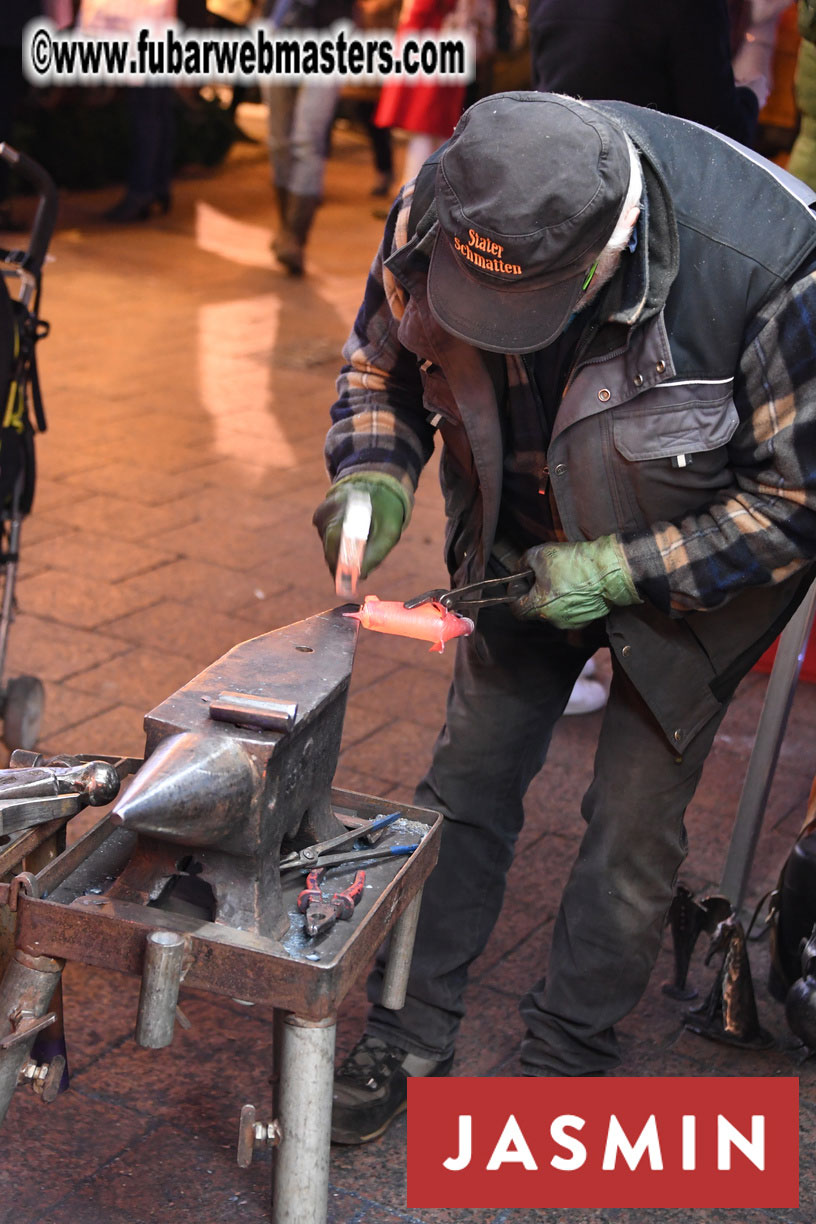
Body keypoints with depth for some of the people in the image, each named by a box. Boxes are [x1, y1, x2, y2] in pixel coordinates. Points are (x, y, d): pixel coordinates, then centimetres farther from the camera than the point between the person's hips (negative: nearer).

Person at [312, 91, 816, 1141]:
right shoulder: (439, 213, -24)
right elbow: (382, 362, -3)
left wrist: (623, 572, -28)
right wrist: (374, 474, -23)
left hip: (698, 564, -3)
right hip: (528, 543, 4)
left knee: (632, 825, 0)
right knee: (468, 780, 6)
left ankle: (564, 1059, 22)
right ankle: (409, 1035, 24)